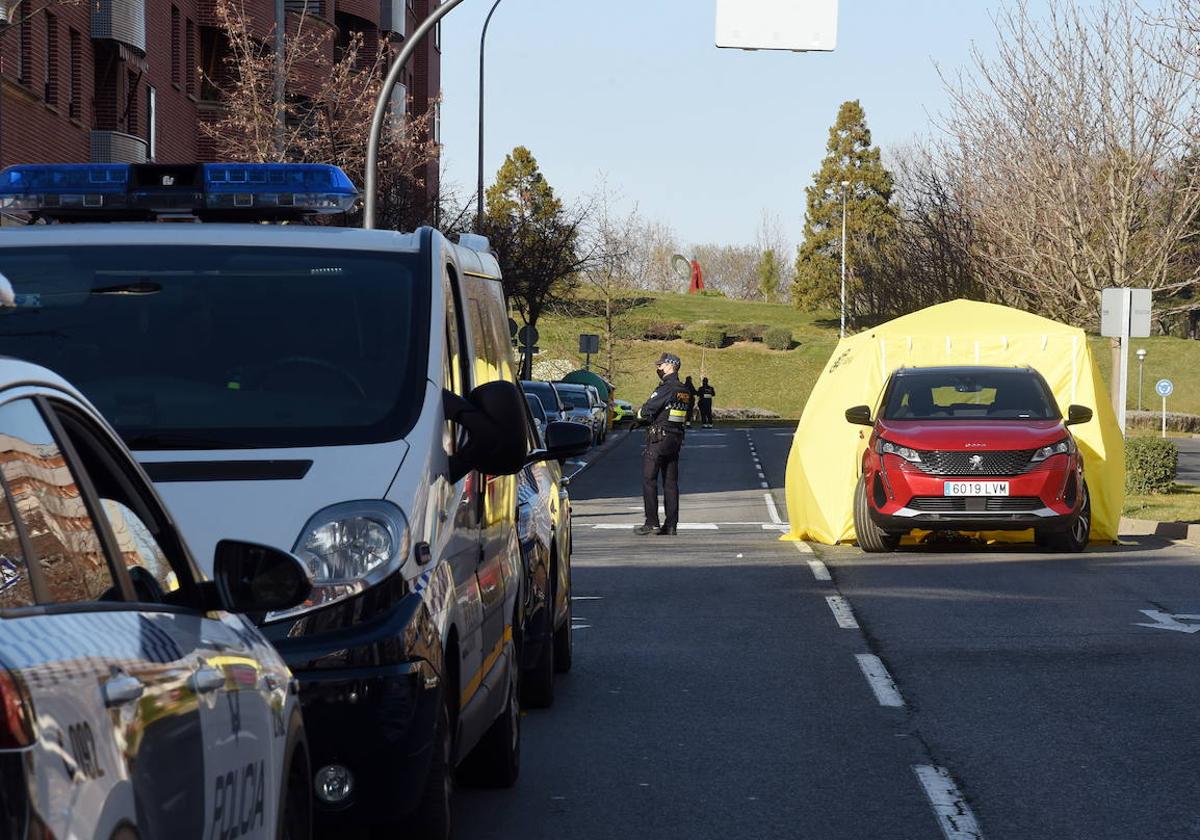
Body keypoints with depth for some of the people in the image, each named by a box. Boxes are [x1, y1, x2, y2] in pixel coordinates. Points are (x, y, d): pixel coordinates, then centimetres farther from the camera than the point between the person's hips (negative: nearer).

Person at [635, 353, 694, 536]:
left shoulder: (666, 388, -15)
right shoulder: (685, 391, 12)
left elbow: (646, 411, -18)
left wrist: (640, 413, 7)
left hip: (659, 438, -8)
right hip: (676, 438, 8)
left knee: (649, 480, -3)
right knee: (671, 482, 9)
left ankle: (652, 522, -7)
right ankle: (671, 525, 7)